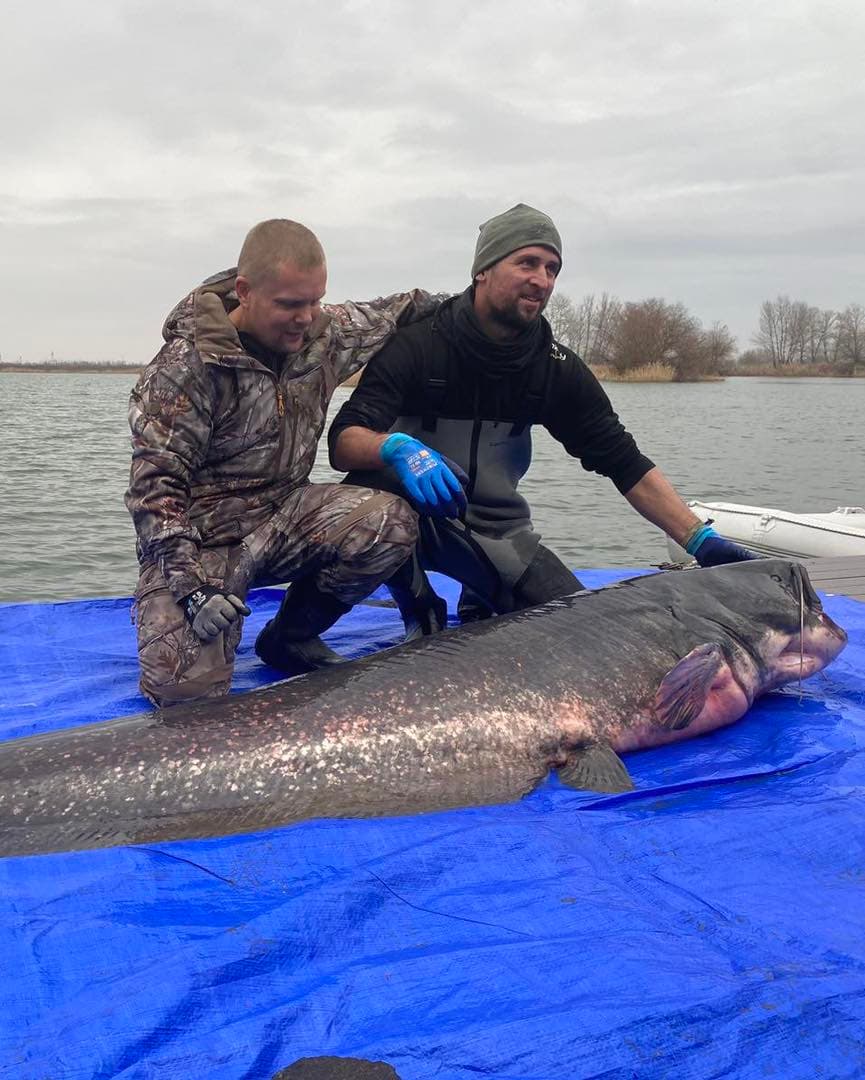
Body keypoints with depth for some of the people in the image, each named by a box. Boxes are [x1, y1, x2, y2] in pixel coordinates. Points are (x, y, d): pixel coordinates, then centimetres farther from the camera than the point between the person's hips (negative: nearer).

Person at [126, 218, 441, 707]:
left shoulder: (324, 332, -1)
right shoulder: (189, 364, -18)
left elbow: (382, 316, 22)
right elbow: (154, 483, -18)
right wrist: (190, 584, -26)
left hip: (284, 513, 5)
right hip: (202, 535, -5)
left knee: (393, 521, -23)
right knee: (185, 688, -24)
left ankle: (290, 636, 1)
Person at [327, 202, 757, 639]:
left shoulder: (558, 369, -4)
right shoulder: (417, 343, -16)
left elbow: (625, 463, -2)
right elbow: (342, 442, -25)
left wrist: (700, 538, -12)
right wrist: (395, 448, -48)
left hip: (497, 531, 4)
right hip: (417, 516, -4)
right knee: (383, 477, -37)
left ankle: (480, 605, 22)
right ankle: (421, 614, -8)